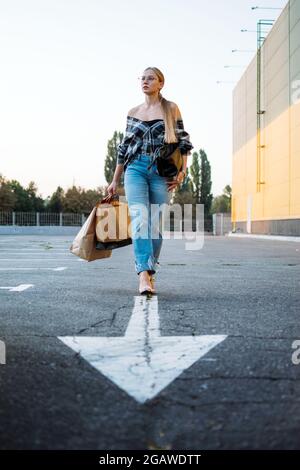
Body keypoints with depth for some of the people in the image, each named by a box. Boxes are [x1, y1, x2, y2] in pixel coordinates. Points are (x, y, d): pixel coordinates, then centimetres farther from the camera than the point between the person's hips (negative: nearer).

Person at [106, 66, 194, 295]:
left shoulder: (171, 108, 7)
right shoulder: (133, 112, 14)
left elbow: (183, 142, 7)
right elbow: (124, 147, 18)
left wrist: (182, 172, -4)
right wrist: (115, 180, 18)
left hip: (161, 171, -1)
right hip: (135, 169, 1)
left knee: (156, 224, 0)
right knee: (139, 219, -17)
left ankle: (150, 274, 13)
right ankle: (143, 274, -25)